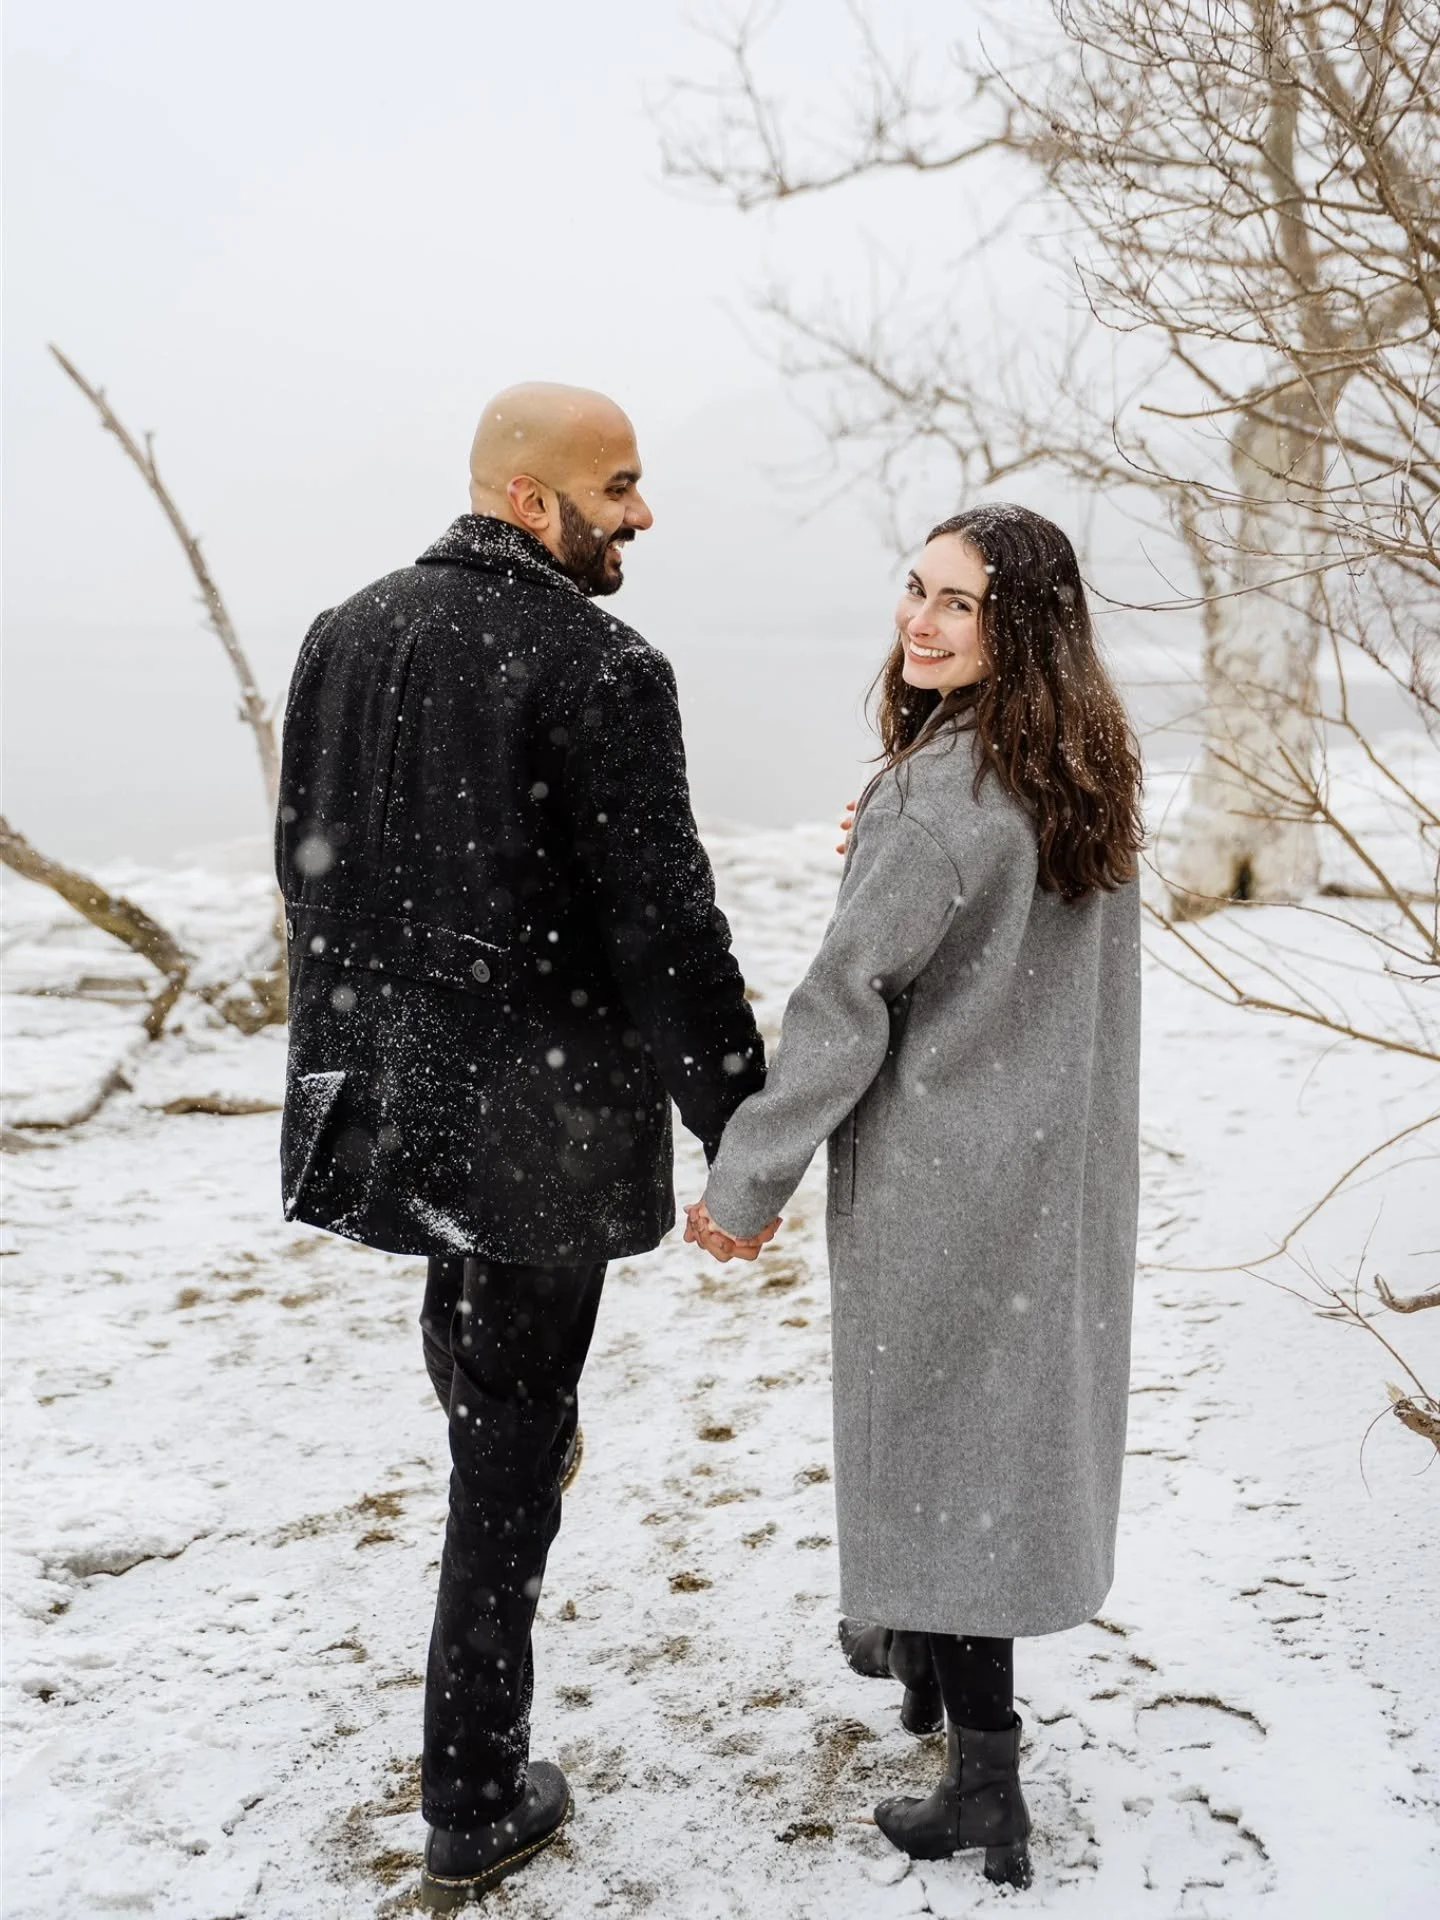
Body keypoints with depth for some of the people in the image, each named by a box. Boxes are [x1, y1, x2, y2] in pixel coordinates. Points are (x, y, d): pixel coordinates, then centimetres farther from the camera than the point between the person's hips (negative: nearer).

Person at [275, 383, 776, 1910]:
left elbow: (306, 873, 11)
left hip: (376, 1086, 6)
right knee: (506, 1452, 7)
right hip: (533, 1116, -6)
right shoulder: (602, 671, -16)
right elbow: (667, 935, -18)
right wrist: (741, 1138, -9)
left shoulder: (344, 634, 4)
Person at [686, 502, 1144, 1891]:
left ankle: (984, 1785, 15)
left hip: (943, 1175, -8)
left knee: (941, 1433, 5)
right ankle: (924, 1642, 45)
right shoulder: (1089, 777, 4)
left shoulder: (939, 795, -22)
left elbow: (847, 1000, -21)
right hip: (1058, 1164, 8)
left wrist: (748, 1177, -13)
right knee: (1004, 1416, 22)